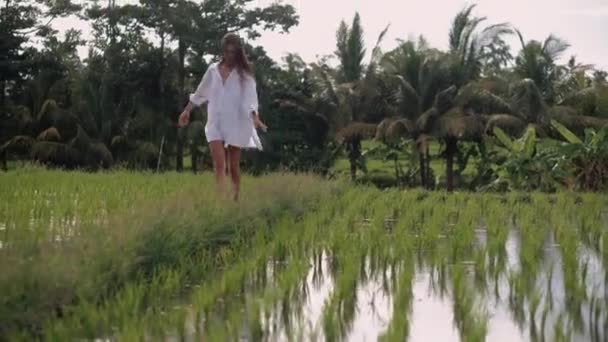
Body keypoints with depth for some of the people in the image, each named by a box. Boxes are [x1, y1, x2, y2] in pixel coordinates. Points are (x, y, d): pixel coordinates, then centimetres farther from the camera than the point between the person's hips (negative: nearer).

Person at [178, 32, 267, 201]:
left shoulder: (244, 73, -2)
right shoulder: (213, 70, 7)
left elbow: (250, 96, -14)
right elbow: (200, 93, 18)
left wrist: (255, 117, -29)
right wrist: (187, 111, 20)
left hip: (236, 124, -1)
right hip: (215, 123, 1)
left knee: (234, 166, 6)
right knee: (219, 164, -13)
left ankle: (235, 199, 18)